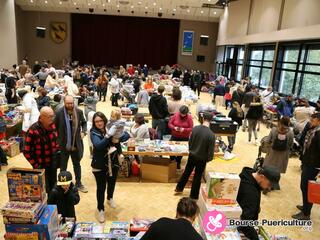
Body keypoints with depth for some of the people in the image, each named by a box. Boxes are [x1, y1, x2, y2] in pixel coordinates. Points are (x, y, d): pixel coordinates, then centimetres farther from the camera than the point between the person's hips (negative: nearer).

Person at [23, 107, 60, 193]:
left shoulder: (52, 125, -3)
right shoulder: (33, 130, -22)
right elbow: (26, 151, -17)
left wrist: (57, 150, 10)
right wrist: (36, 165, -14)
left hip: (53, 164, 6)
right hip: (42, 166, -6)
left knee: (53, 187, 20)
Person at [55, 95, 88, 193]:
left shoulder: (79, 111, -5)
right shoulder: (59, 112, -13)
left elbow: (84, 123, 11)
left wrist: (83, 131, -5)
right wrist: (57, 139, -8)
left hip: (76, 143, 3)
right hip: (63, 144, -2)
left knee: (77, 164, 18)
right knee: (63, 166, 14)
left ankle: (78, 183, 33)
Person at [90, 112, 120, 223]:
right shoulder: (93, 133, -13)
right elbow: (98, 145, -29)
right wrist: (109, 136, -38)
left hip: (113, 162, 3)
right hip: (99, 165, -3)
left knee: (112, 183, 22)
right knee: (101, 187, 3)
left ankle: (110, 198, 51)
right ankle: (100, 210, 23)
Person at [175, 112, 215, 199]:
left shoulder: (195, 128, -12)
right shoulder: (211, 134, -24)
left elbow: (190, 141, 0)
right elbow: (211, 150, -17)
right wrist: (209, 158, 3)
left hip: (192, 155, 4)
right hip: (202, 159, -4)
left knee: (187, 172, 23)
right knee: (197, 176, 14)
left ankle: (179, 188, 38)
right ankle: (193, 196, 29)